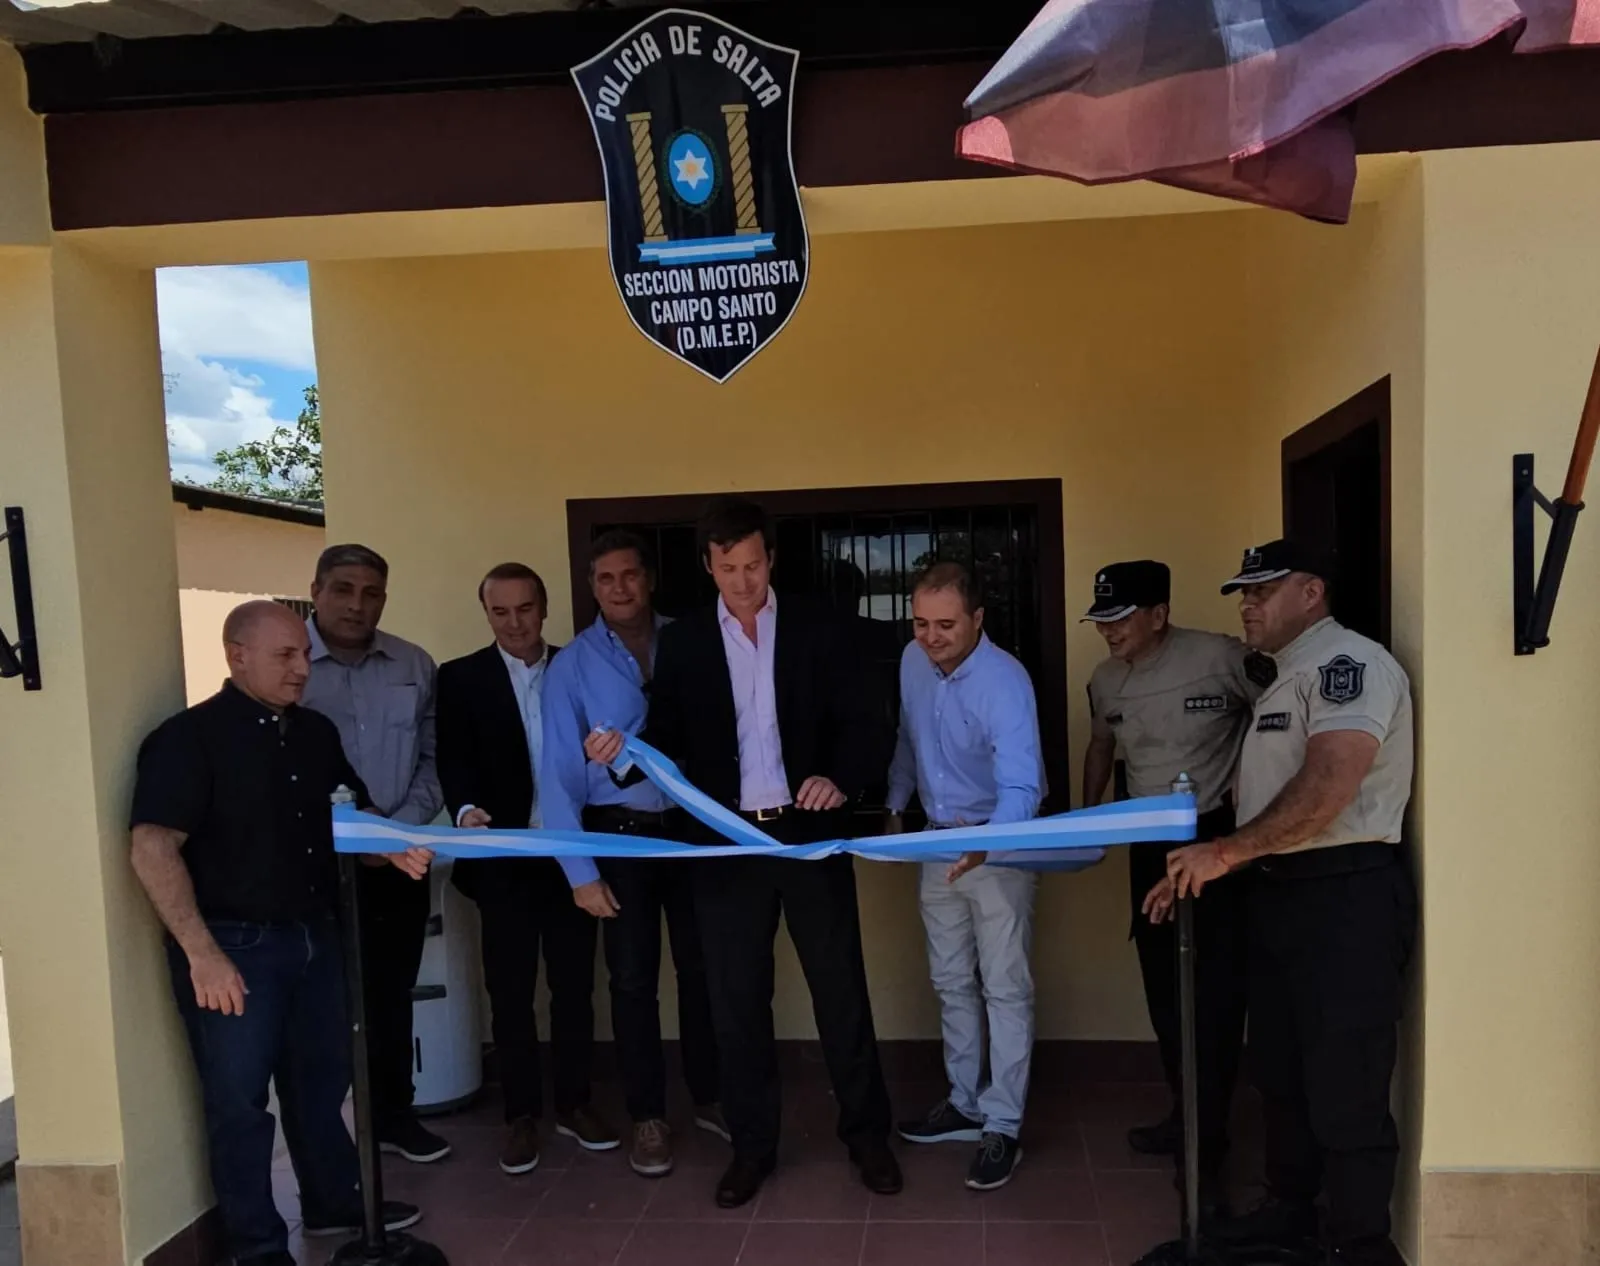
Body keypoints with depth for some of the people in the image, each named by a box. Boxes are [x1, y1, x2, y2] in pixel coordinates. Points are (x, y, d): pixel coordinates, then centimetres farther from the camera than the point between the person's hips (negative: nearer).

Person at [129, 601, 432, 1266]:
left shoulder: (316, 732, 8)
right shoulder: (189, 737, -12)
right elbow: (153, 849, -19)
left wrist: (392, 851, -3)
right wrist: (202, 952, -23)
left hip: (314, 932, 6)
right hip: (235, 943, -6)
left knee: (321, 1076, 19)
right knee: (239, 1098, 7)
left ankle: (335, 1201, 37)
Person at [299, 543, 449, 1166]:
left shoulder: (415, 667, 2)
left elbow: (433, 757, 6)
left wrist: (403, 825, -7)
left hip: (398, 859, 4)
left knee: (391, 995, 17)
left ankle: (393, 1114, 34)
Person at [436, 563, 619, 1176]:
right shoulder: (460, 677, 2)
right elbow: (454, 760, -6)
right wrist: (466, 809, -24)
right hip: (504, 858, -2)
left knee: (575, 985, 10)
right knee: (510, 991, 7)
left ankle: (574, 1103, 25)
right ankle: (521, 1115, 20)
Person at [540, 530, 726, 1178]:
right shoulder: (572, 666, -6)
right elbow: (561, 772, -7)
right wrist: (580, 871, -10)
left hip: (693, 824, 2)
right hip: (620, 834, -1)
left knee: (701, 967, 13)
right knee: (633, 978, 10)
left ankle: (708, 1096, 33)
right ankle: (648, 1115, 27)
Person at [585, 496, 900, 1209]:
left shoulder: (820, 630, 0)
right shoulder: (682, 642, 4)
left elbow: (868, 729, -4)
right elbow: (669, 740, 3)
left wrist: (840, 778, -23)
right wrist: (624, 752, -18)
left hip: (810, 834, -1)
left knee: (840, 989, 8)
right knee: (736, 1000, 9)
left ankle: (866, 1132, 27)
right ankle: (752, 1144, 27)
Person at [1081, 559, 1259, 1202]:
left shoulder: (1221, 657, -17)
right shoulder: (1106, 680, 3)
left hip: (1220, 837, -6)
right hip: (1150, 844, 6)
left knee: (1216, 992, -3)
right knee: (1163, 987, 15)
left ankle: (1208, 1138, 10)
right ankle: (1187, 1114, 32)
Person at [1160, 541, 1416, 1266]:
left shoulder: (1347, 661, -13)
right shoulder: (1285, 680, 18)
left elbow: (1327, 788, -26)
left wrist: (1225, 851, -23)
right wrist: (1203, 871, 17)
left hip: (1345, 895, -10)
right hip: (1279, 893, 10)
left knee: (1344, 1088, 0)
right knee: (1281, 1070, 19)